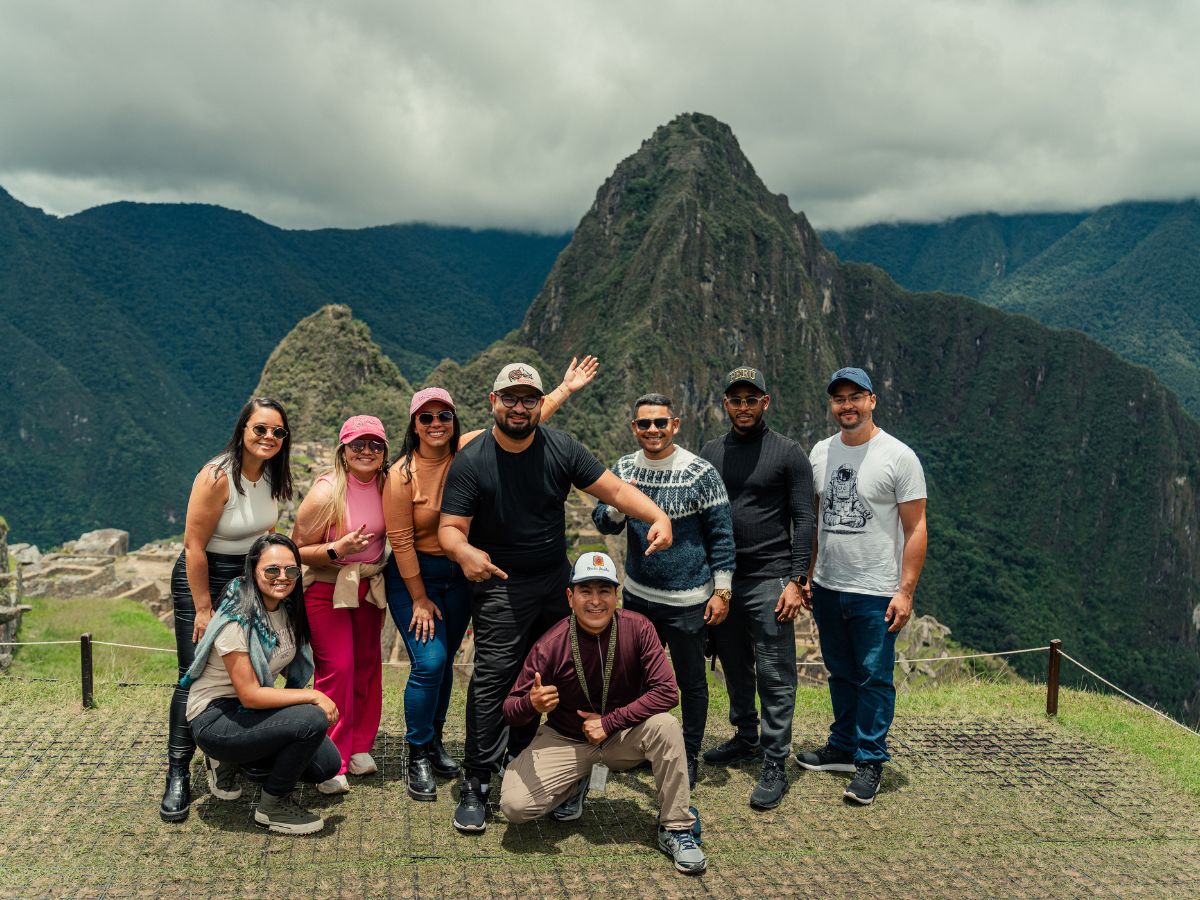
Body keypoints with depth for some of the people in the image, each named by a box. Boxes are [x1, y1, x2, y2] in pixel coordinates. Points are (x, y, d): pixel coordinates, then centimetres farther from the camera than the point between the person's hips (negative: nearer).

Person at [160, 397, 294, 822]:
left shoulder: (272, 476, -1)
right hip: (201, 577, -6)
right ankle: (178, 775, 2)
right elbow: (194, 546, -20)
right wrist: (202, 608, -17)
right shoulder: (217, 477, -23)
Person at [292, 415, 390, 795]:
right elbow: (299, 550, -12)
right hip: (326, 588, -5)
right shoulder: (325, 493, -19)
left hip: (370, 586, 5)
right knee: (337, 668, -9)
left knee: (368, 665, 8)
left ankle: (360, 747, 23)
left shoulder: (386, 485, -3)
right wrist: (337, 550, -27)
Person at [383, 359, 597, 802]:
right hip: (413, 576, -4)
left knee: (445, 662, 14)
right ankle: (418, 757, 4)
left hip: (460, 574, 4)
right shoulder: (402, 474, -16)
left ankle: (435, 741, 33)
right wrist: (419, 599, -11)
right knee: (429, 662, -13)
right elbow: (401, 541, -14)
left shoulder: (469, 449, -6)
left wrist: (566, 388, -1)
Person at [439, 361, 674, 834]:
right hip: (500, 585, -4)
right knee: (493, 678, -12)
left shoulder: (561, 448, -4)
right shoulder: (470, 462, -12)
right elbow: (449, 528, -15)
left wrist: (658, 516, -24)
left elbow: (615, 489, -6)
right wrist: (464, 552, -39)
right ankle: (475, 784, -5)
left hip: (557, 579, 4)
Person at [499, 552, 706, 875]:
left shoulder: (637, 628, -17)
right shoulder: (549, 646, -20)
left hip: (622, 736, 0)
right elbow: (511, 711, -13)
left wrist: (609, 722, -24)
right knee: (515, 805, -21)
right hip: (565, 740, 0)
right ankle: (575, 785, 14)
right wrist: (532, 704, -38)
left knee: (665, 726, -31)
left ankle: (675, 830, -13)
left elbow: (666, 692, -19)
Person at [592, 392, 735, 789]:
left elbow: (721, 534, -7)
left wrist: (722, 590, -10)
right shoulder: (622, 469, 1)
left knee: (691, 681, 9)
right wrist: (616, 507, -16)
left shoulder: (700, 473, -11)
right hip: (638, 596, 5)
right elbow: (602, 523, 7)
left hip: (689, 601, -4)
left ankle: (689, 759, 25)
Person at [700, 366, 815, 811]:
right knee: (735, 668, 16)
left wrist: (796, 581, -13)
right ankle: (746, 738, 33)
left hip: (769, 581, -5)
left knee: (775, 676, -3)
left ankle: (775, 766, 2)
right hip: (721, 578, 5)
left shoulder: (788, 453, -4)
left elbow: (803, 520, -6)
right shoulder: (711, 452, 10)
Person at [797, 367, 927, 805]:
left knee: (874, 678, 2)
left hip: (875, 593, -5)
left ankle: (870, 761, 13)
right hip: (827, 588, 5)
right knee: (841, 674, 17)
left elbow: (915, 529, -9)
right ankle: (842, 747, 31)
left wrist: (905, 591, -14)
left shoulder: (899, 457, -10)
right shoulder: (820, 453, 7)